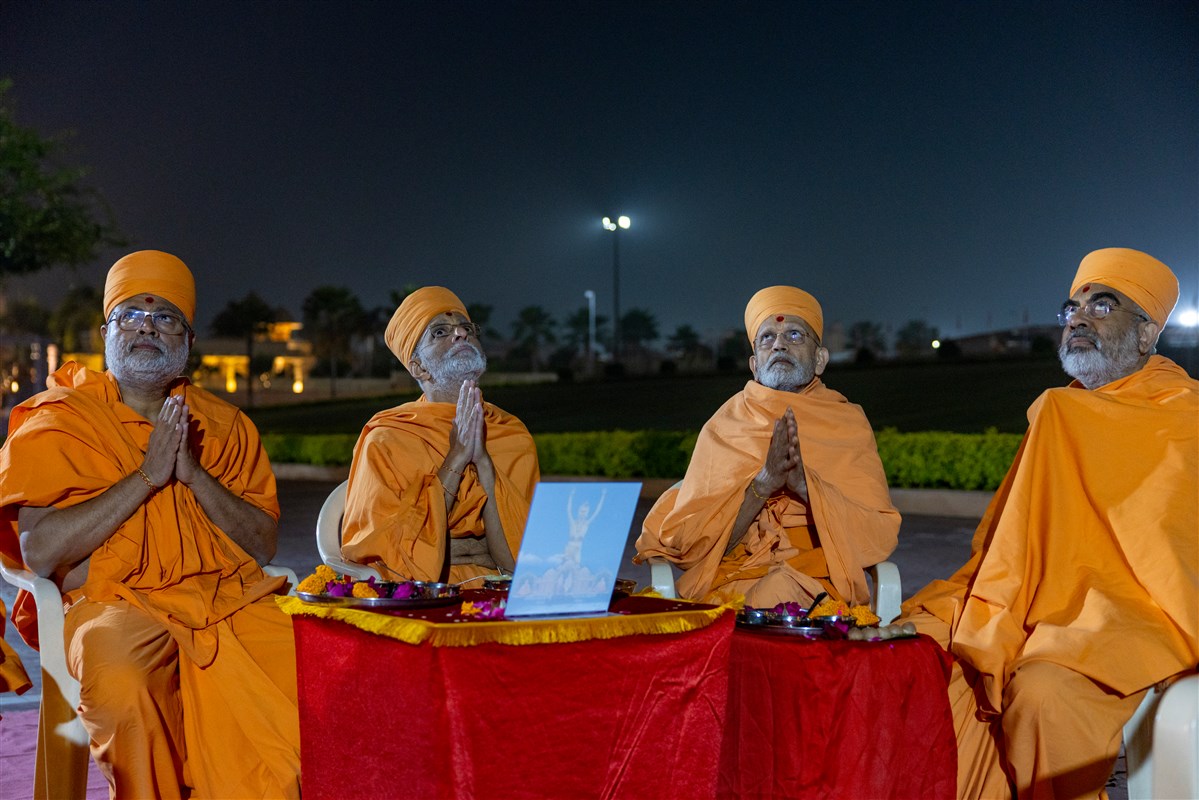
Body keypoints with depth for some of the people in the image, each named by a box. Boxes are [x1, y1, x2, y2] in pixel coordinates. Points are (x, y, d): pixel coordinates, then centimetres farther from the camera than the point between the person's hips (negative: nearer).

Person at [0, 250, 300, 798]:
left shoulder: (225, 426, 16)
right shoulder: (58, 421, 7)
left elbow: (262, 547, 8)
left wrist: (191, 472, -6)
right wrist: (146, 475, -9)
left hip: (232, 597, 3)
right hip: (114, 603, -3)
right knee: (123, 682, -35)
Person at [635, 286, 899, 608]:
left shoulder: (849, 423, 12)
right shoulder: (724, 426, 11)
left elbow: (882, 536, 1)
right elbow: (690, 544, 1)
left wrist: (805, 484, -15)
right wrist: (763, 482, -13)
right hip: (731, 585, 0)